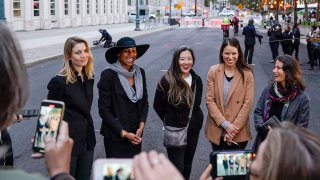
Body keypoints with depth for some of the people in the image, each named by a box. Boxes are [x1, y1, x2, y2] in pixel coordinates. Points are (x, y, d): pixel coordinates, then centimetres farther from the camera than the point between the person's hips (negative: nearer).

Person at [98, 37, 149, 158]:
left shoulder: (140, 73, 3)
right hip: (115, 136, -4)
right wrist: (123, 133, -13)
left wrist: (141, 126, -4)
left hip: (135, 135, 5)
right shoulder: (108, 74, -12)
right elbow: (104, 109, -11)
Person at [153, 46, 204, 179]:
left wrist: (195, 120, 9)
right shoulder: (167, 81, -16)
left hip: (193, 131, 5)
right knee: (177, 168, -1)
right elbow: (158, 105, -5)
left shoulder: (197, 80, 1)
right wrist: (170, 121, 4)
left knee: (187, 166, 18)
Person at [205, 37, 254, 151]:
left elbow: (248, 103, -7)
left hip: (239, 133, -1)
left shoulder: (247, 74, -4)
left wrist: (234, 128, -12)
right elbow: (209, 100, -5)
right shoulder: (213, 71, -2)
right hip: (216, 131, 1)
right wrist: (225, 124, -12)